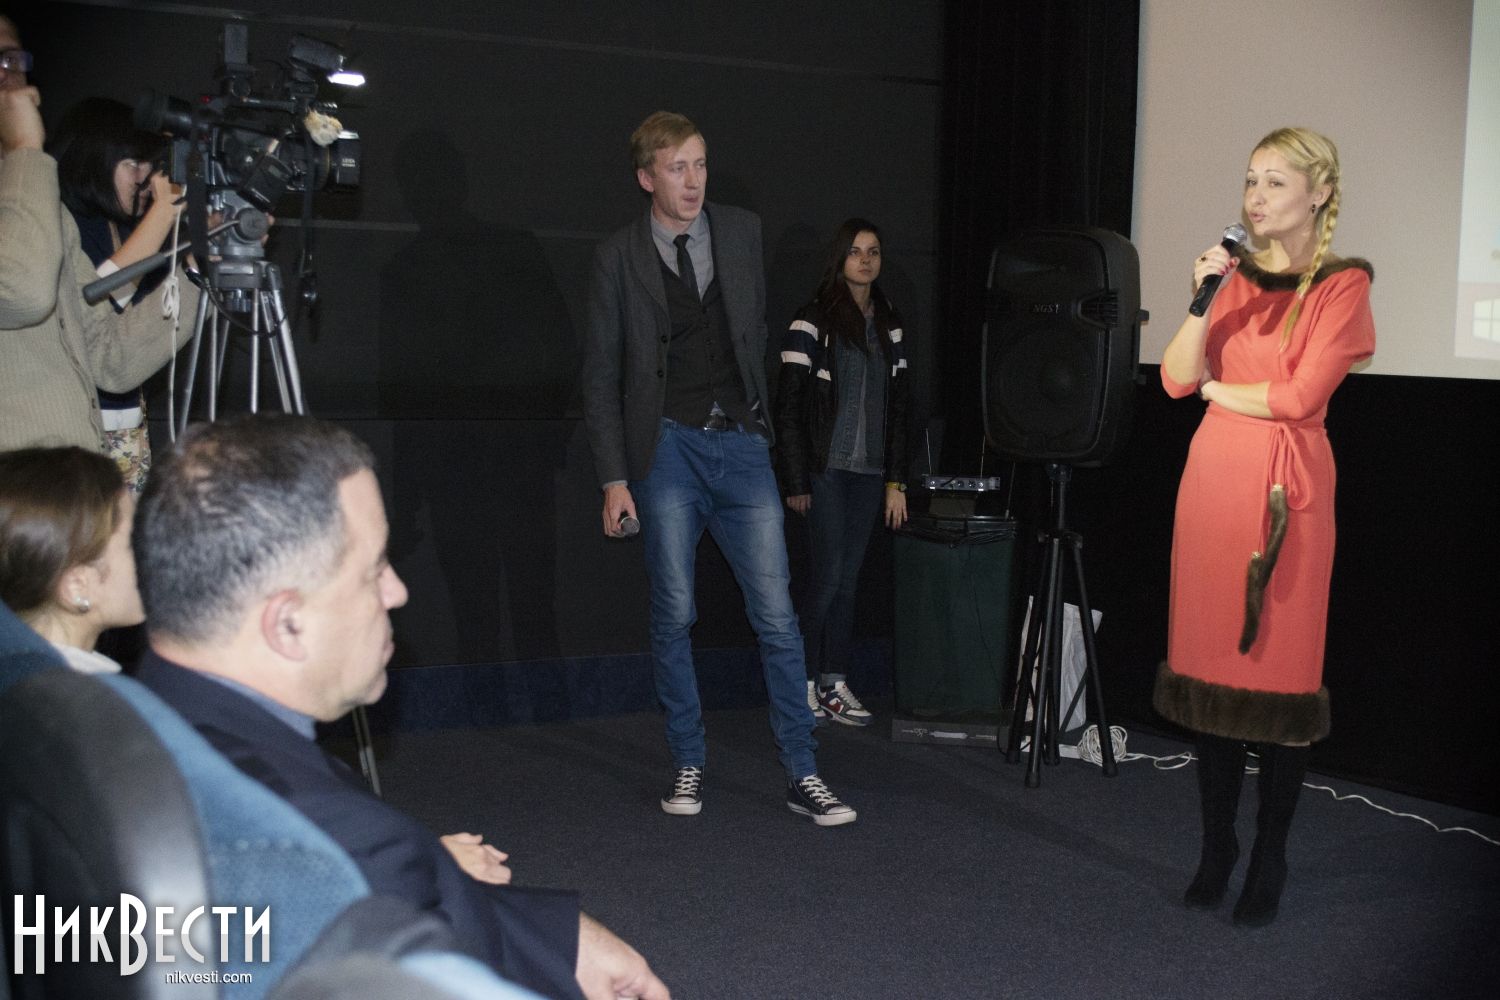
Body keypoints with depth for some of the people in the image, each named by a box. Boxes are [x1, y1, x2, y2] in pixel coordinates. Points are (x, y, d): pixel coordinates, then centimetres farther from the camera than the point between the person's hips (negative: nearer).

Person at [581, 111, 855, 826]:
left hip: (742, 444, 2)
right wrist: (614, 479, -5)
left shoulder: (742, 232, 8)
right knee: (673, 617, 4)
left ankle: (801, 775, 6)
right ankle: (688, 766, 18)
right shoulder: (619, 257, 0)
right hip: (668, 446, -2)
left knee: (776, 614, -1)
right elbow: (602, 375, 1)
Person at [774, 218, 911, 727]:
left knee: (847, 579, 7)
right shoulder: (815, 319, -5)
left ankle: (835, 684, 13)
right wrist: (795, 480, -12)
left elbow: (899, 404, 13)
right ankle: (804, 681, 6)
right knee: (831, 575, -6)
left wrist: (896, 480, 8)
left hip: (870, 471, 5)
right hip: (826, 469, -5)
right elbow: (789, 404, -8)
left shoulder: (888, 324, 12)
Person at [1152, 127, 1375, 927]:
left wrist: (1220, 389, 3)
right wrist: (1204, 298, -8)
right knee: (1210, 663, 5)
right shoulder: (1237, 277, 13)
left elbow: (1300, 397, -10)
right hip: (1213, 478, 4)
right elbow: (1177, 380, 3)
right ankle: (1216, 851, 18)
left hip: (1287, 487, -4)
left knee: (1281, 669, 0)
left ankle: (1269, 862, 12)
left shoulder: (1343, 285, 0)